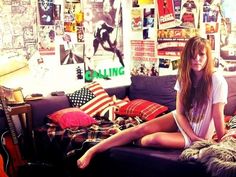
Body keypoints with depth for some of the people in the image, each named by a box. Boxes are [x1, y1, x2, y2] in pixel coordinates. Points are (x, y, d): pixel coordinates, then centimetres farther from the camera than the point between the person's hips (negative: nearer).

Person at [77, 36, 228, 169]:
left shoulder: (217, 81, -25)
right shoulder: (184, 77, -6)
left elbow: (218, 116, -21)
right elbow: (179, 112, -7)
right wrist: (193, 136, -20)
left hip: (199, 133, -5)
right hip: (180, 120, 5)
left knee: (156, 139, -28)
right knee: (142, 128, -16)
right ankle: (92, 151, -16)